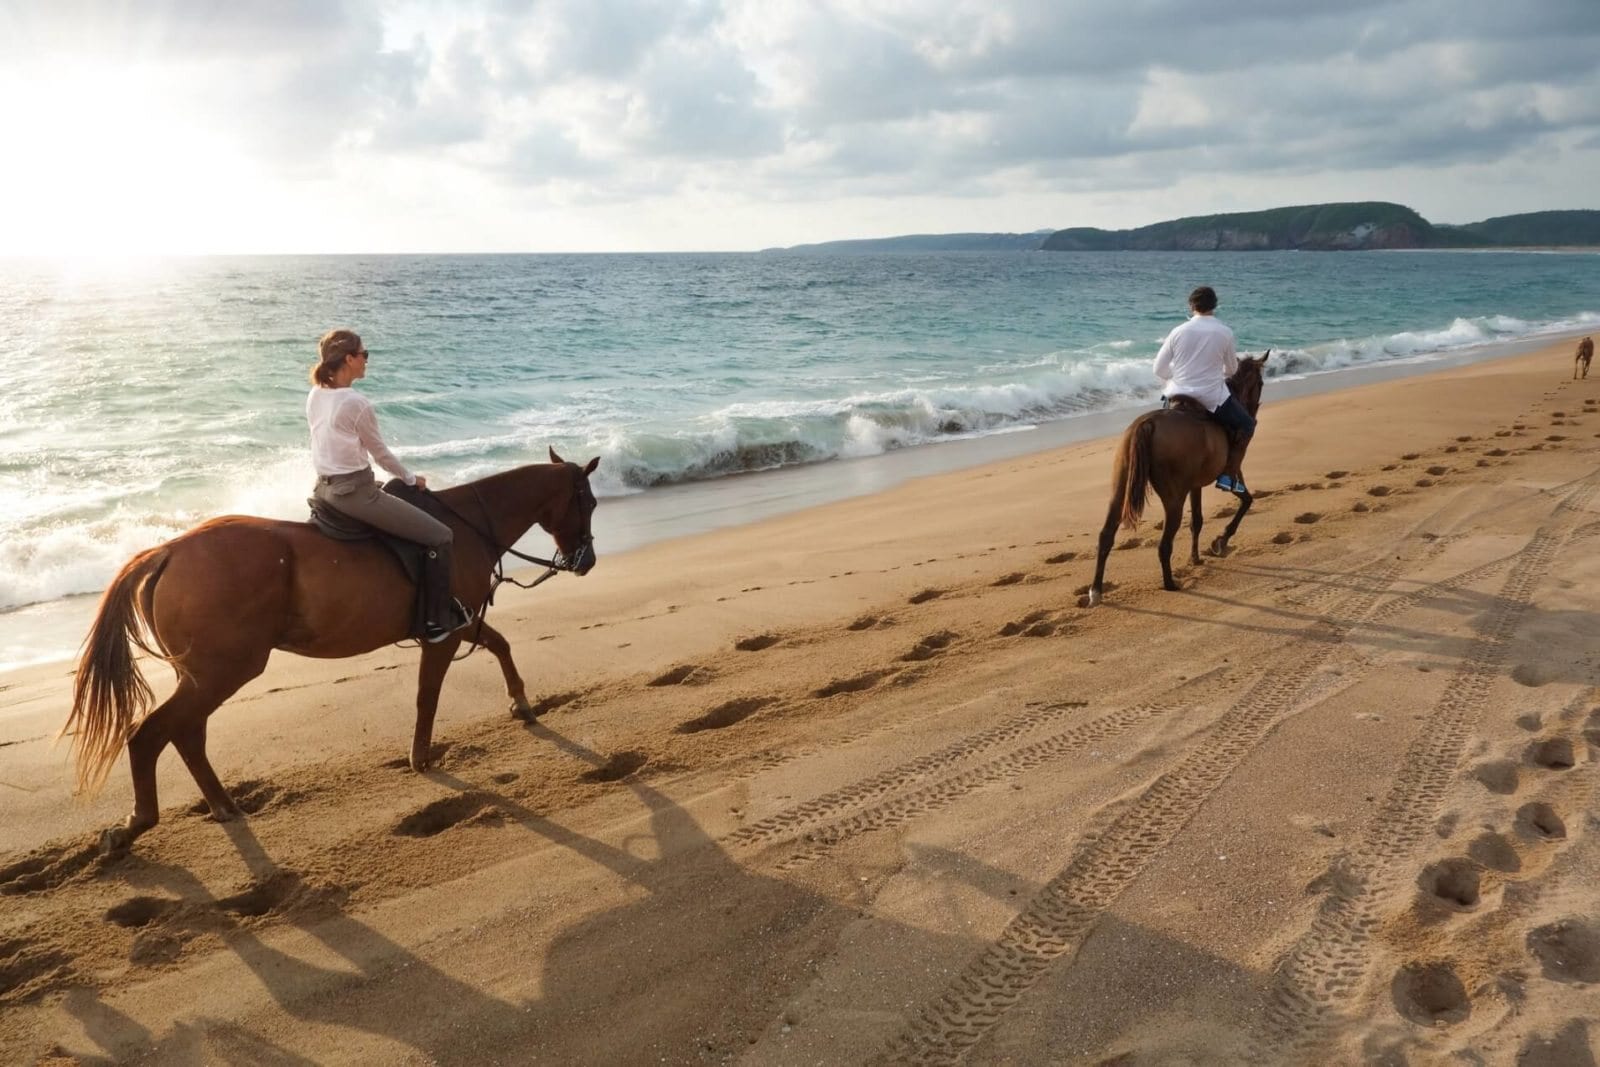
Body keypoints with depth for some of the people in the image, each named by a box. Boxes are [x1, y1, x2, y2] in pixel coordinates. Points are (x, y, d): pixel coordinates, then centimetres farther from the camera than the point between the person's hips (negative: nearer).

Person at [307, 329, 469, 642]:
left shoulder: (315, 397, 6)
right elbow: (381, 454, -9)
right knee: (440, 536, -4)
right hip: (355, 492, -10)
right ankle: (437, 621, 2)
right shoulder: (357, 404, -19)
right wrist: (412, 479, 9)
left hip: (324, 488, 10)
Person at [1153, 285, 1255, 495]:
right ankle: (1230, 476, 10)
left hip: (1178, 395, 2)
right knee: (1246, 425, 19)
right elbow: (1231, 369, 10)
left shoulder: (1178, 332, -3)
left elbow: (1159, 369, 1)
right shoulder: (1225, 333, -6)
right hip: (1212, 398, -2)